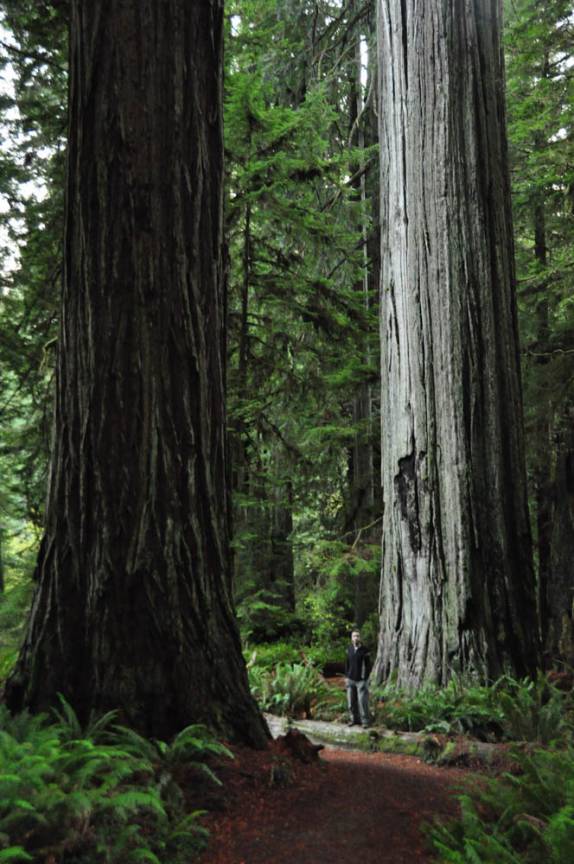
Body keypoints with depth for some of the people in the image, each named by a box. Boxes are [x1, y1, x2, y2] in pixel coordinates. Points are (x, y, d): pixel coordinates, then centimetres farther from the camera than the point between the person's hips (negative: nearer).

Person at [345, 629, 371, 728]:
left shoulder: (364, 650, -7)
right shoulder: (349, 649, 5)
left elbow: (368, 666, -4)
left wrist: (365, 678, -8)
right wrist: (346, 676, 8)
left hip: (361, 680, -4)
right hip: (351, 680, 4)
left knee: (362, 701, -5)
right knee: (351, 701, 8)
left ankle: (365, 721, 4)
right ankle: (353, 719, 20)